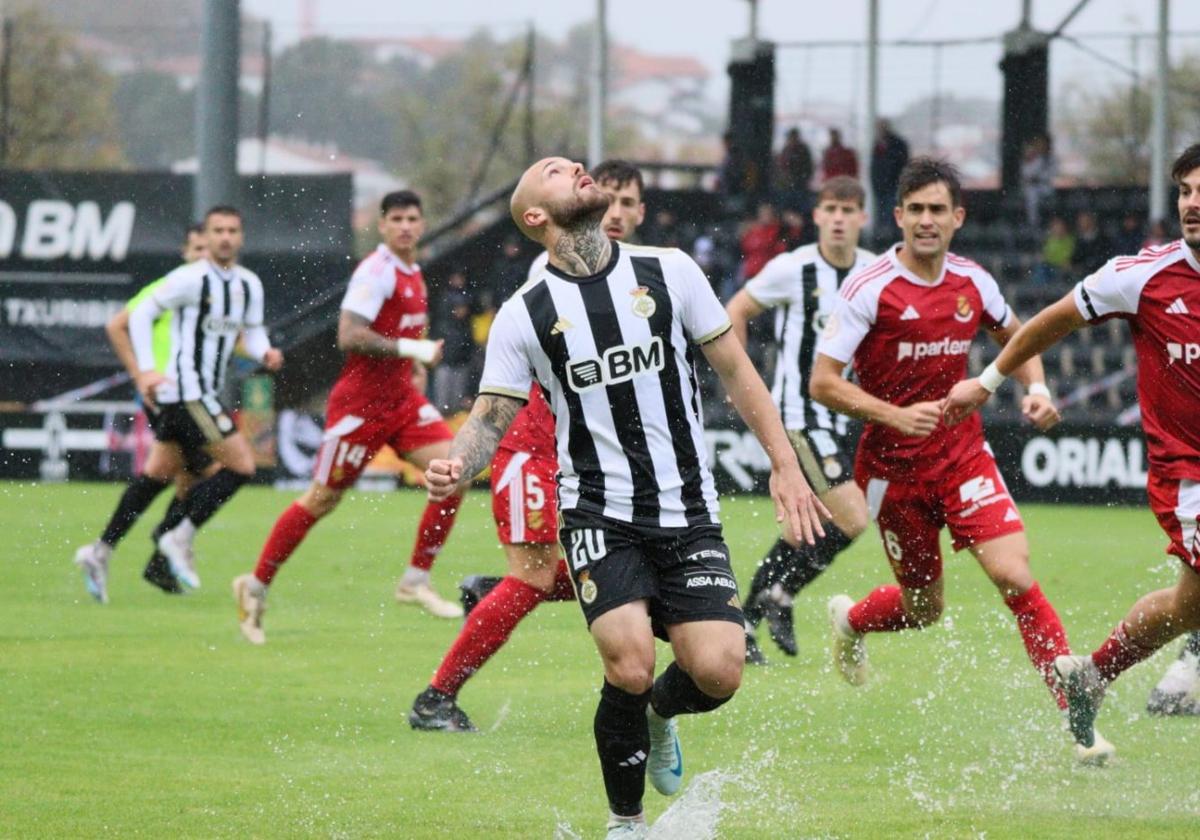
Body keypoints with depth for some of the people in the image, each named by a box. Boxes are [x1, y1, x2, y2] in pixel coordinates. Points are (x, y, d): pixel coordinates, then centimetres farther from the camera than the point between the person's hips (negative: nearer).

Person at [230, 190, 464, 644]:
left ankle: (416, 581, -1)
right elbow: (349, 335, -26)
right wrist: (409, 347, -26)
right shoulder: (376, 271, -17)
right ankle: (256, 586, 14)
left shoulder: (413, 274, 12)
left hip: (401, 398, 8)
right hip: (361, 400, -8)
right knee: (322, 500, -1)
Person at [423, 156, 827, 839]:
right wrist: (457, 468, -21)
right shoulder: (524, 315, -1)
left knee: (717, 670, -13)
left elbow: (736, 370, 9)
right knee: (630, 664, -21)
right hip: (599, 517, -2)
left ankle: (659, 714, 26)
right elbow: (493, 417, 1)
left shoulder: (670, 271, 2)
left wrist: (786, 467, 3)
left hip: (689, 513, 2)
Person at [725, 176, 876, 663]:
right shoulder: (793, 269, -11)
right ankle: (779, 595, 1)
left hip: (843, 417, 6)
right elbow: (735, 312, 2)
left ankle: (747, 617, 23)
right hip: (799, 417, -6)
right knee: (852, 518, -17)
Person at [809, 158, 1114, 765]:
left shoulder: (973, 284, 0)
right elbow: (822, 383, -14)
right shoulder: (869, 289, -14)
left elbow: (1015, 334, 21)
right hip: (892, 465, -2)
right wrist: (894, 415, -25)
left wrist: (1035, 387, 1)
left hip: (964, 453, 2)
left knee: (1014, 575, -16)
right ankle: (849, 620, 45)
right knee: (924, 607, 9)